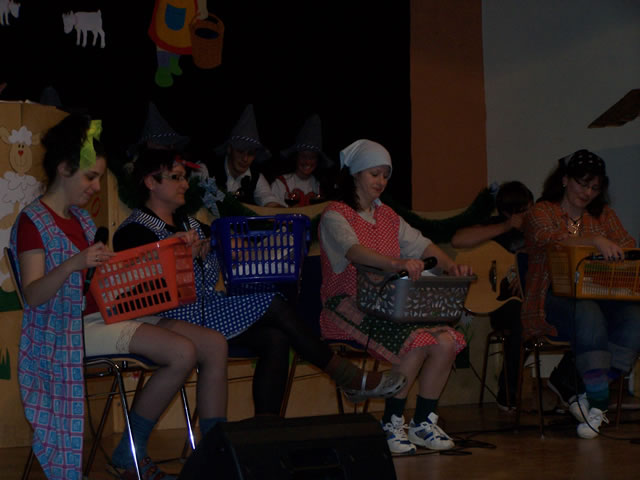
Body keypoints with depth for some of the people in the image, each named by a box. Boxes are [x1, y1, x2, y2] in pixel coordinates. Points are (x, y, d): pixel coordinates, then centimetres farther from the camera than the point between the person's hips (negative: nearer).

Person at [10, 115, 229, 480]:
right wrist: (74, 264, -33)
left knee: (215, 345, -5)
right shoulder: (33, 221, -7)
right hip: (75, 324, -9)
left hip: (111, 312, 9)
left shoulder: (81, 218, 18)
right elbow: (33, 295, -16)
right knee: (183, 352, -25)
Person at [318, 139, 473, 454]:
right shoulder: (335, 215, -4)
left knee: (447, 342, -18)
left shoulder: (387, 216, 21)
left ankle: (424, 422, -3)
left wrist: (449, 264, -11)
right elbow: (353, 250, -25)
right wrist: (396, 263, -42)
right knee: (417, 342, -30)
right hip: (349, 307, -7)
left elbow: (421, 244, 12)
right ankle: (391, 423, -15)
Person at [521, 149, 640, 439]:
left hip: (598, 296, 5)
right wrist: (594, 241, -34)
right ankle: (598, 402, -34)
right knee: (587, 313, -39)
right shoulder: (541, 212, 5)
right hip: (552, 300, -4)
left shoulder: (604, 215, 21)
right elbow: (547, 238, -18)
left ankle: (591, 394, -23)